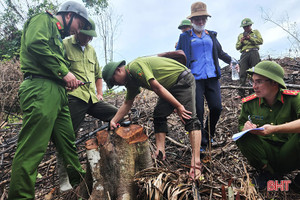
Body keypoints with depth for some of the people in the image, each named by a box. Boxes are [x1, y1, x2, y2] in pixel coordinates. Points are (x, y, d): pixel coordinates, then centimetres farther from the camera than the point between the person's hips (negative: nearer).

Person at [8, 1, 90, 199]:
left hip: (57, 93, 10)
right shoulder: (44, 19, 5)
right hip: (41, 88, -9)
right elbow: (35, 44, -15)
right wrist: (64, 72, -13)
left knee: (69, 143, 11)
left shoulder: (59, 38, 32)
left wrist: (69, 80, 11)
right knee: (32, 149, -11)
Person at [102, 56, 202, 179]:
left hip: (183, 80, -10)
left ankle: (196, 162, -24)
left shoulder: (135, 66, -22)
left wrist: (178, 106, -23)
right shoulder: (131, 81, 9)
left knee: (189, 118, -19)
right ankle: (160, 153, 0)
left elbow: (157, 87, -25)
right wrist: (113, 121, 12)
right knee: (158, 116, 0)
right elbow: (127, 104, 17)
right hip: (171, 86, 10)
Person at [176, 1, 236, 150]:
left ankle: (209, 134, 25)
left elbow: (220, 53, 24)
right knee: (198, 112, -4)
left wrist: (233, 61, 11)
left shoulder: (211, 36, 18)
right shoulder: (185, 37, 9)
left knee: (216, 107, -2)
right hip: (194, 79, -3)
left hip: (212, 77, 4)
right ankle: (201, 144, 9)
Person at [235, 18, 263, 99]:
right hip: (244, 54, 2)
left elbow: (260, 41, 3)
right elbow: (237, 47, 19)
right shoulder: (240, 35, 26)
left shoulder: (256, 32, 19)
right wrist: (241, 41, 0)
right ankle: (241, 93, -10)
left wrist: (250, 38, -6)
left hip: (253, 53, -2)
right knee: (242, 74, -8)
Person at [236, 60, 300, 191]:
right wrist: (245, 128, -22)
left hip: (289, 153, -2)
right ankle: (268, 172, -3)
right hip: (265, 153, 2)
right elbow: (241, 125, 3)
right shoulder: (249, 103, -5)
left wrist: (275, 129, -39)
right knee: (242, 138, -25)